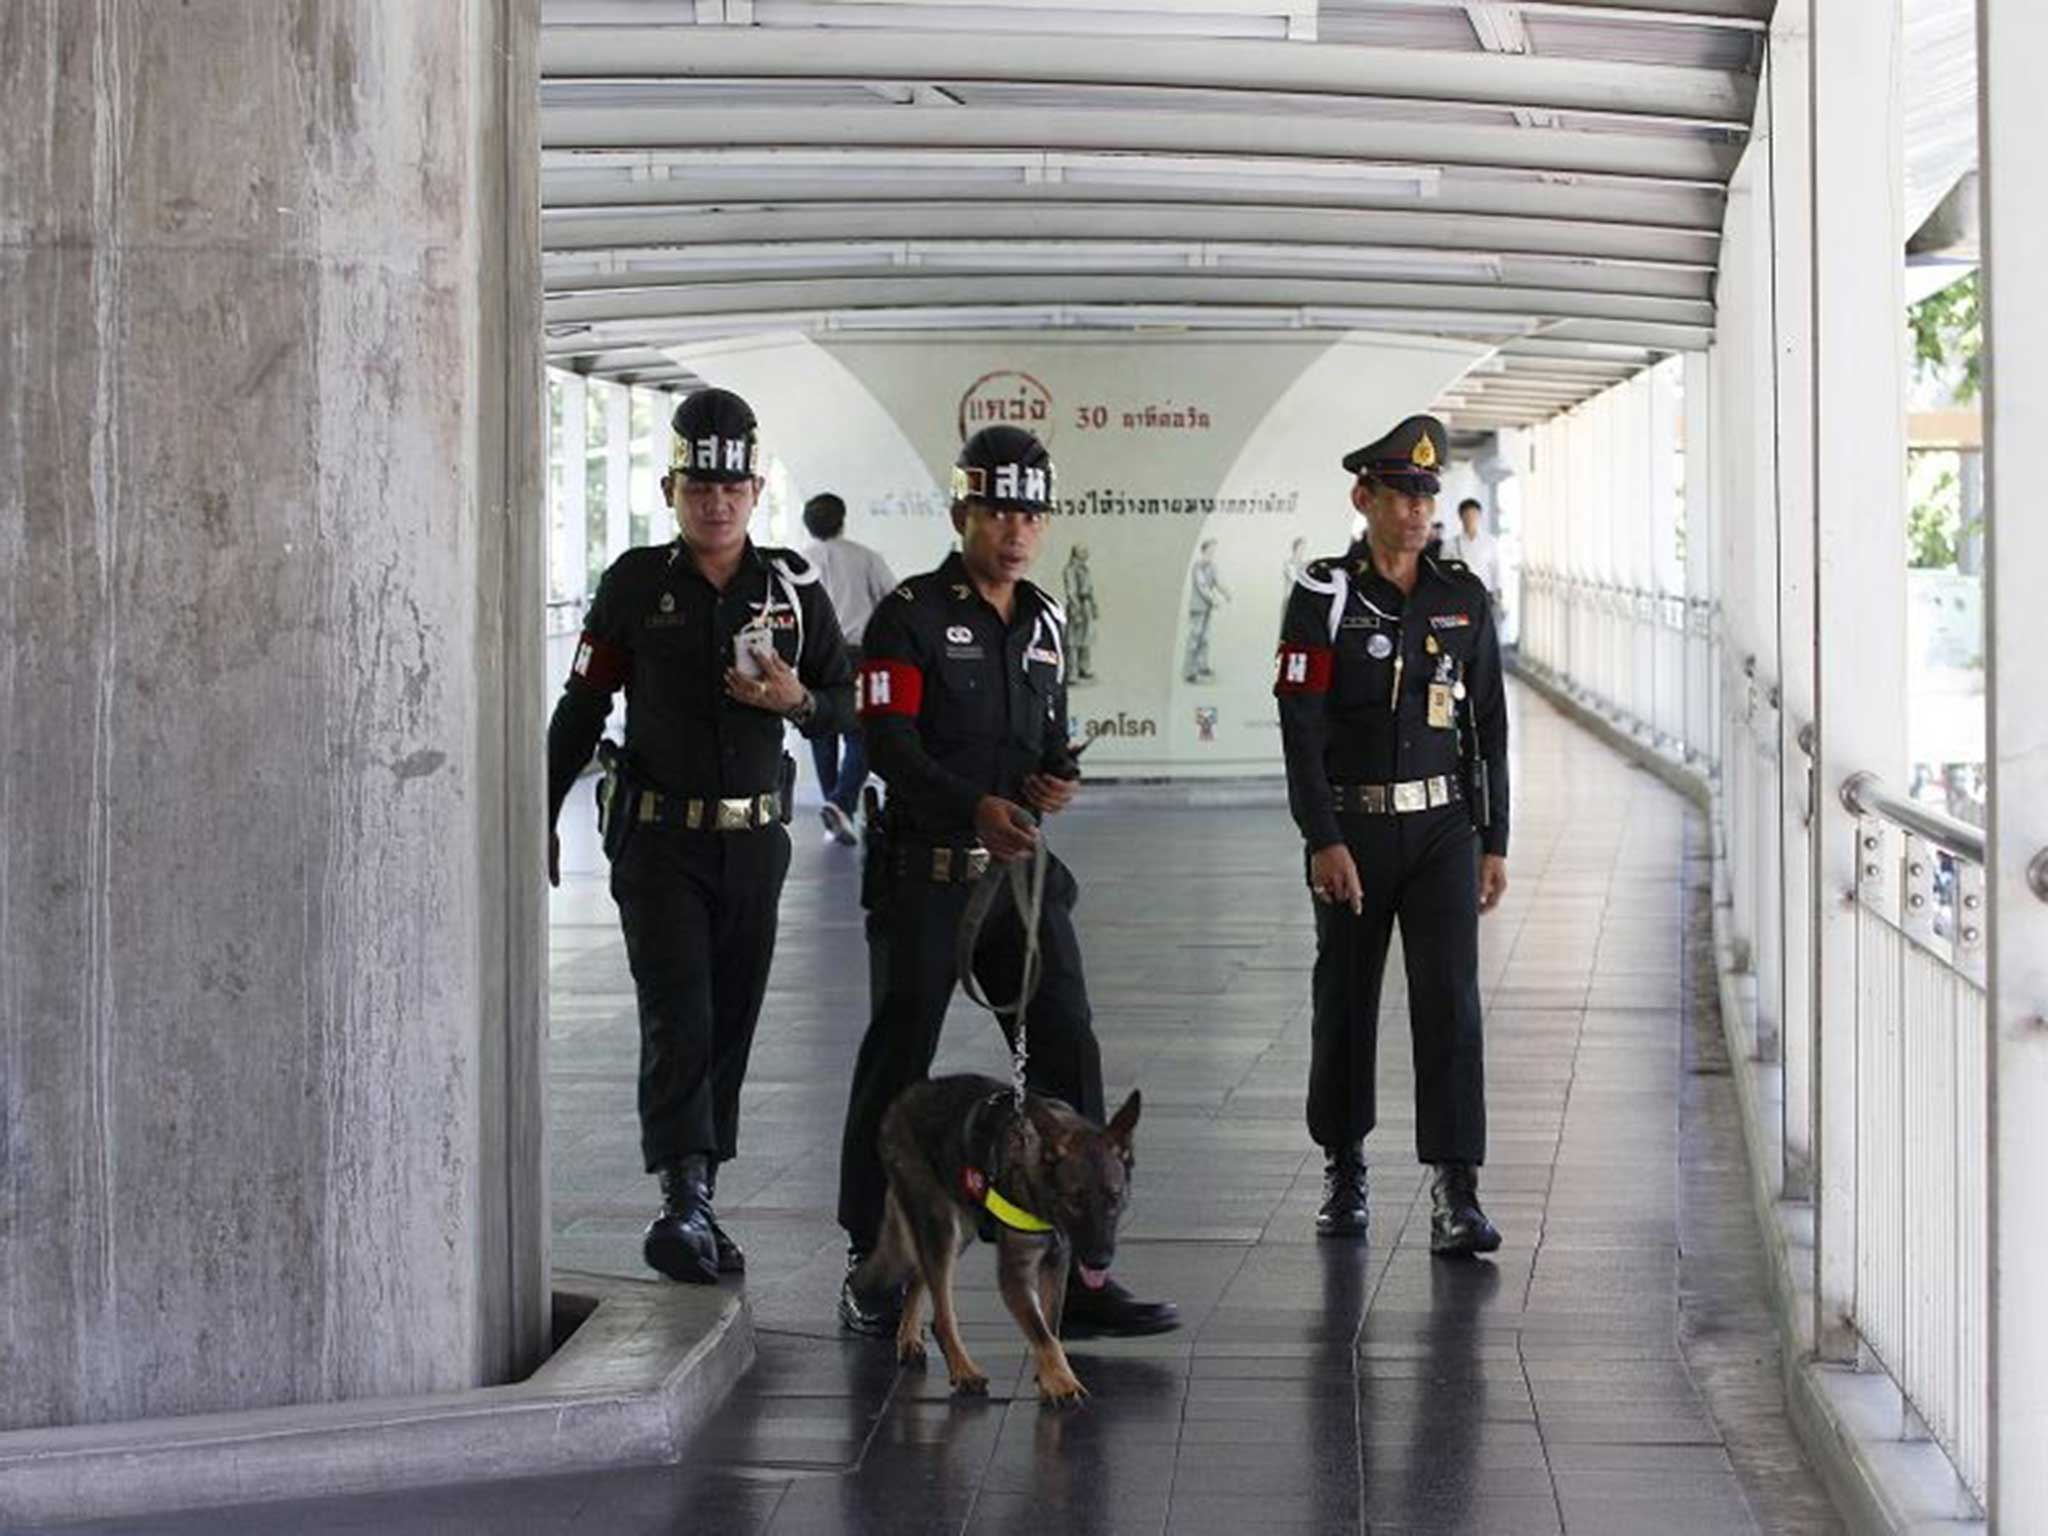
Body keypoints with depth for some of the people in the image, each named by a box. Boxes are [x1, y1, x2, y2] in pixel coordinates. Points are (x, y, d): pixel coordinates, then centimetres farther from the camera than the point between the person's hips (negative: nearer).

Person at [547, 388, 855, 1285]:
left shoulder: (793, 587, 3)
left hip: (754, 840, 3)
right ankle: (686, 1197, -24)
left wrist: (798, 701, -13)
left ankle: (697, 1208, 17)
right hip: (658, 838, -3)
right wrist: (541, 821, 4)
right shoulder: (636, 584, -2)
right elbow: (582, 706, 5)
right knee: (677, 1017, -15)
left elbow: (844, 706, 10)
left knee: (731, 1023, 8)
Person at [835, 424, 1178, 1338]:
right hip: (925, 875, -5)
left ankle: (1077, 1273, 0)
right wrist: (975, 806, -30)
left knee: (1069, 1051, -3)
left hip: (1021, 871, 5)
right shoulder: (910, 614, -7)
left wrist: (1060, 777, -1)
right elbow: (888, 742, -16)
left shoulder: (1046, 622, 13)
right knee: (898, 1061, 2)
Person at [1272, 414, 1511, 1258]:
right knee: (1346, 1002, 9)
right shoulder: (1323, 596, -5)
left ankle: (1455, 1195, -10)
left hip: (1442, 828, 1)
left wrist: (1494, 841, 5)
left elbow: (1490, 726, 8)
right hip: (1351, 831, -1)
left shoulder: (1462, 597, 4)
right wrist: (1324, 840, -17)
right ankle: (1343, 1167, 27)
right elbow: (1300, 726, -10)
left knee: (1449, 999, -8)